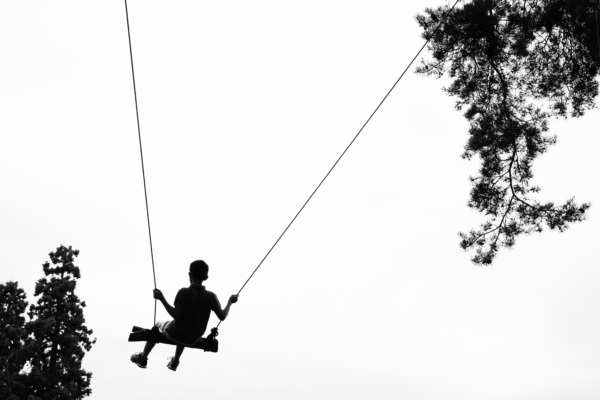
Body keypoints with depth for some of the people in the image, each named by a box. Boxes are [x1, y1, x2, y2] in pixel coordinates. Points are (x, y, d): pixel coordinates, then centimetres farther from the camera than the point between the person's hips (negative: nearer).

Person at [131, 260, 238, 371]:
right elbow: (222, 316, -16)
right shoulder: (211, 296, -17)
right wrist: (230, 301, -1)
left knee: (157, 326, 30)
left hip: (175, 334, -3)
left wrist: (162, 298, -22)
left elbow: (175, 314, -27)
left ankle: (142, 359, 43)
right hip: (193, 339, 3)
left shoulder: (183, 292, -24)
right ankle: (175, 362, 51)